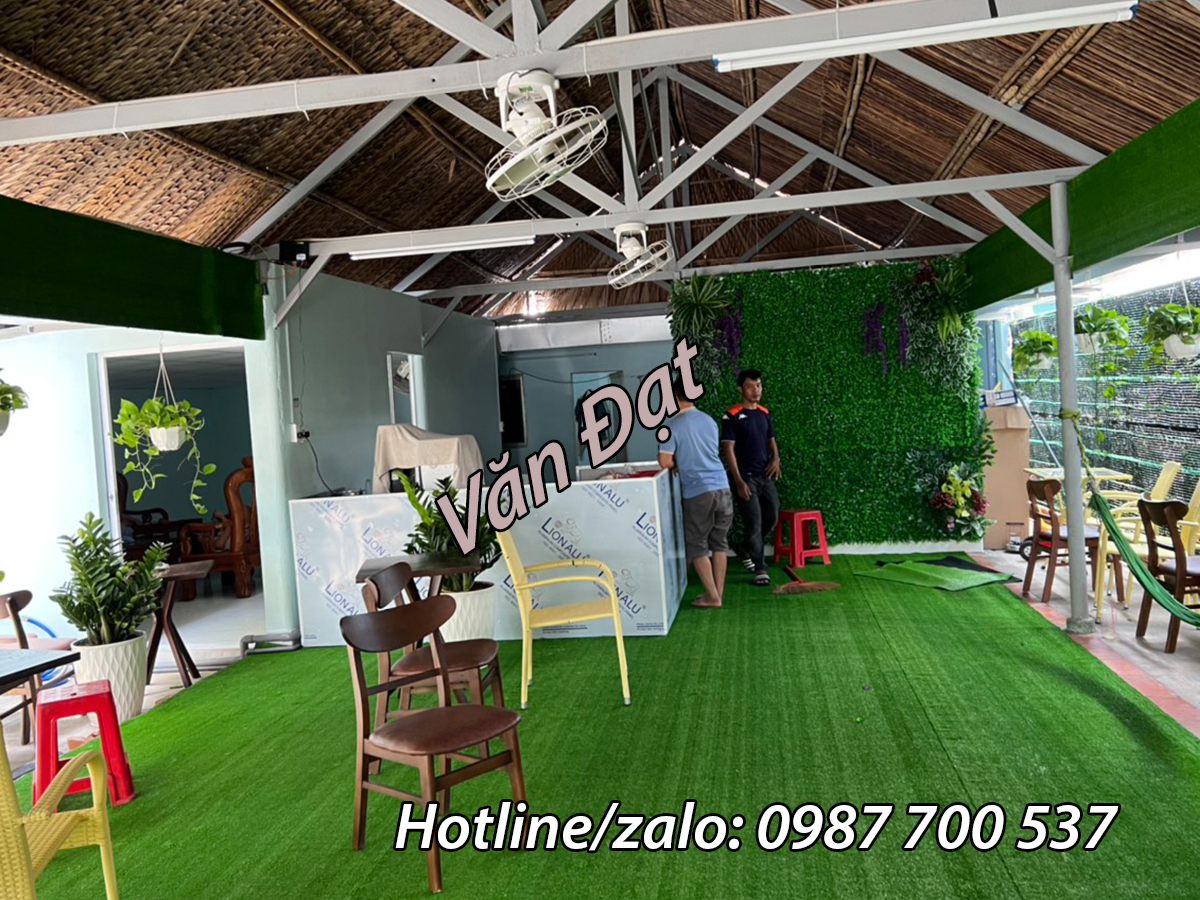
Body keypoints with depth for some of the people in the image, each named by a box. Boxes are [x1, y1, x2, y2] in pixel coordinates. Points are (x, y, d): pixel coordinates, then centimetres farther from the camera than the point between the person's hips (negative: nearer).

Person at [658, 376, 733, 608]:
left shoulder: (673, 425, -8)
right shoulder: (709, 421, 11)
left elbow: (664, 462, -11)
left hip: (698, 492, -6)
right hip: (722, 487, 6)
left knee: (697, 545, 7)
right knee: (719, 542, 13)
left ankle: (712, 596, 7)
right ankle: (718, 592, 18)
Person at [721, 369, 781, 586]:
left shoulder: (765, 413, 10)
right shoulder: (732, 416, -11)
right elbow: (728, 449, -13)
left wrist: (776, 459, -3)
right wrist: (738, 481, -18)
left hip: (765, 476, 7)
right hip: (745, 477, -7)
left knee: (772, 517, 10)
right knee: (754, 523, -5)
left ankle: (749, 551, 32)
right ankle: (760, 568, 5)